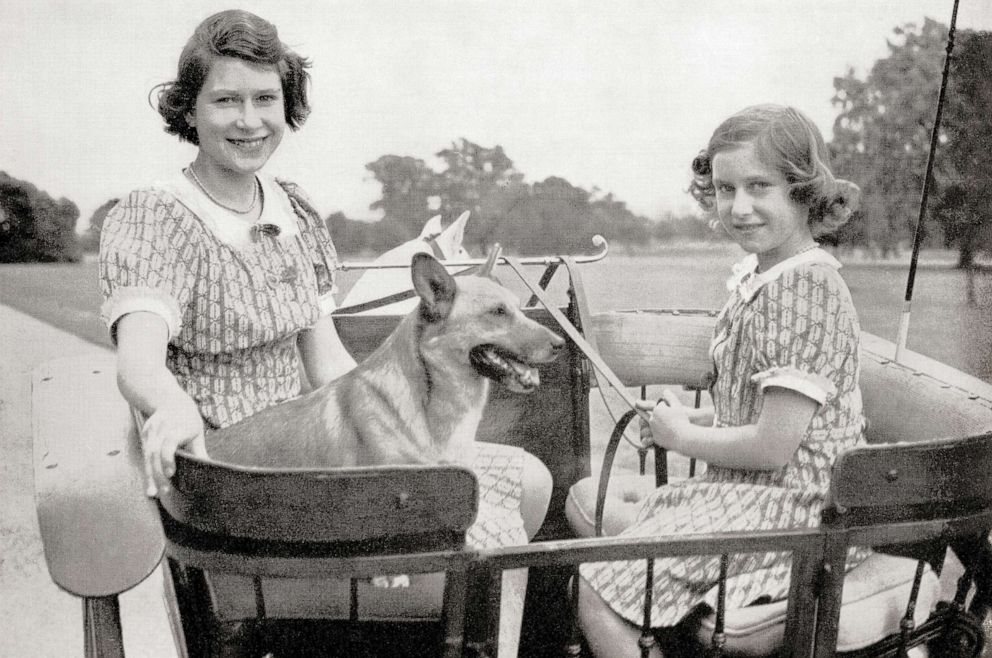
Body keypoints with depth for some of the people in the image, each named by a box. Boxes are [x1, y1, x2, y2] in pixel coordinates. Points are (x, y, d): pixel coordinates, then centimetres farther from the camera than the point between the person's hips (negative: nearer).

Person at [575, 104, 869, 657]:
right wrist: (690, 418, 4)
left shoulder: (806, 286, -20)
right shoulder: (757, 277, 10)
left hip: (793, 513, -10)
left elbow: (774, 446, -22)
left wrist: (683, 436, -9)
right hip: (754, 494, 10)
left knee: (599, 594, -14)